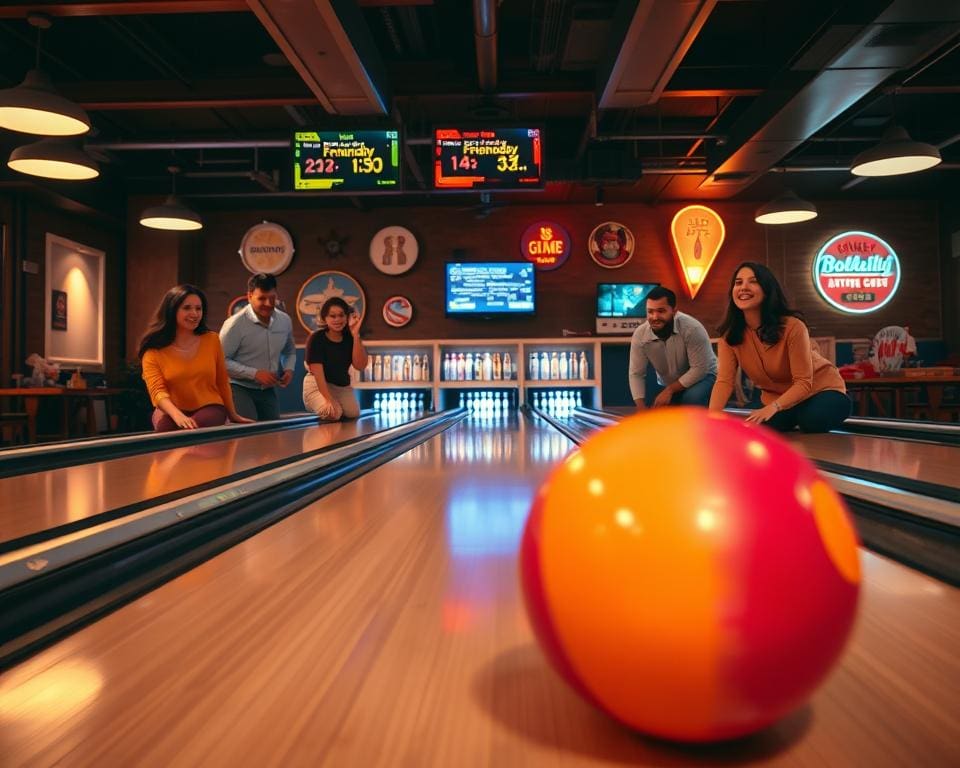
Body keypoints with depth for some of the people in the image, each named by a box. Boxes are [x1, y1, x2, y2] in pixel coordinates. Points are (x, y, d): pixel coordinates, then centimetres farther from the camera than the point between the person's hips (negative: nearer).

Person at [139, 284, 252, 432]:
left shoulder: (212, 340, 2)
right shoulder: (154, 350, -3)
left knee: (199, 424, -35)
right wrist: (178, 415, -36)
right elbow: (157, 391, -16)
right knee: (165, 426, -36)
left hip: (209, 408, 1)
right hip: (173, 410, 0)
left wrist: (232, 415, 21)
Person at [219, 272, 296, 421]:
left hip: (268, 390, 6)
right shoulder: (235, 324, -18)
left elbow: (290, 351, 17)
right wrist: (255, 374, -22)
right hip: (240, 388, -6)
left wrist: (289, 369, -3)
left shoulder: (285, 320, 1)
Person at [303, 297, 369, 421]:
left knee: (353, 413, -13)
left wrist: (355, 336, -27)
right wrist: (328, 399, -32)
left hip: (343, 386, 5)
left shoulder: (350, 337, -6)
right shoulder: (316, 338, -17)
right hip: (317, 385, -5)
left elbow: (360, 366, -18)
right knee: (331, 413, -28)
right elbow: (317, 372, -22)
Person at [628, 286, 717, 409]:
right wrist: (642, 411, -26)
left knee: (692, 398, -35)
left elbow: (699, 368, -26)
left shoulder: (692, 328, -32)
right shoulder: (639, 335, -21)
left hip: (701, 376, -4)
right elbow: (636, 374, -16)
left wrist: (670, 390, -27)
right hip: (667, 385, 4)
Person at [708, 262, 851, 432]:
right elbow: (724, 380, -22)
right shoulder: (730, 334, -15)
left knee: (812, 419, -34)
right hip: (776, 399, 5)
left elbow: (804, 383, -27)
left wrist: (772, 408, -46)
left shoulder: (792, 327, -27)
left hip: (819, 389, -5)